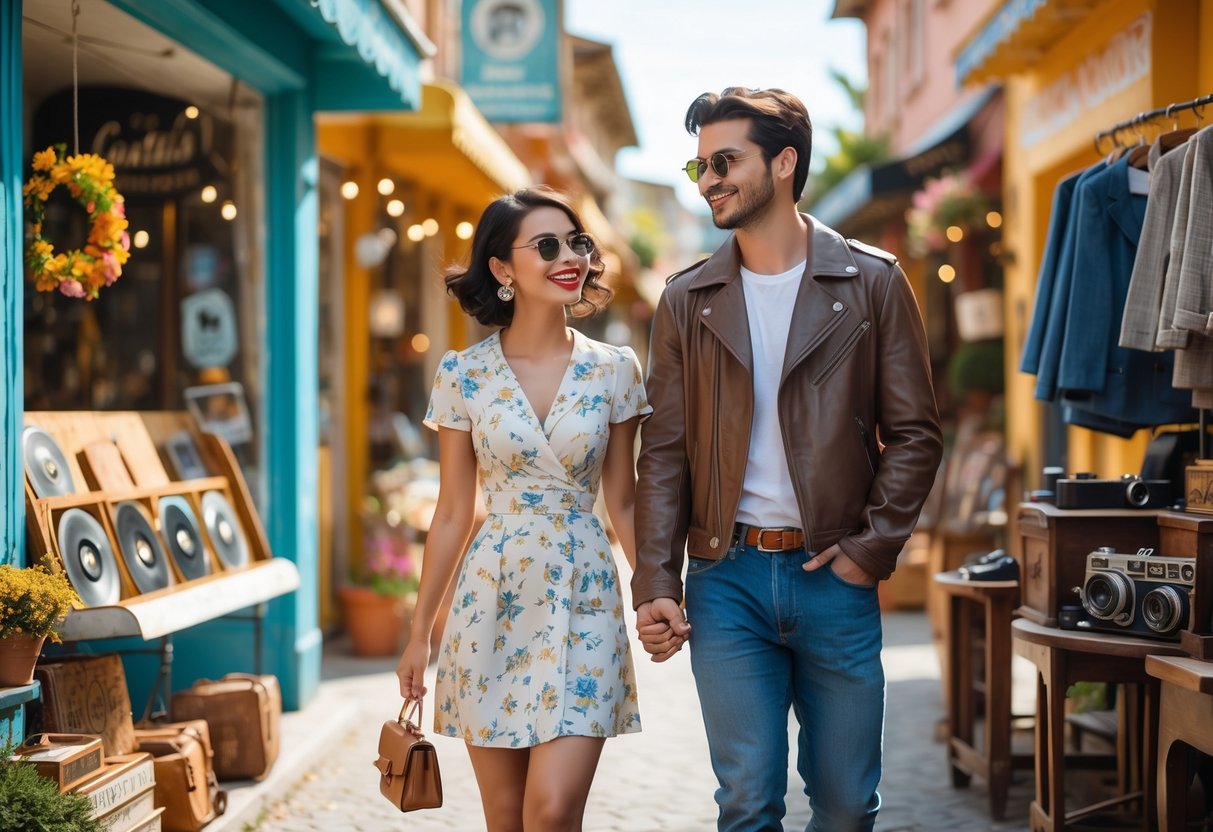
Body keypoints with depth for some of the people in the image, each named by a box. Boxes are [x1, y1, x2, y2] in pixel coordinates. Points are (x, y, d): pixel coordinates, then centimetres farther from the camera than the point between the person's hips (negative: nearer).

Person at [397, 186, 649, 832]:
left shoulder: (614, 371, 0)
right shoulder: (463, 375, -1)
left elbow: (622, 502, 6)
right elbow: (452, 514, 4)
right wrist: (420, 632, 6)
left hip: (583, 604, 0)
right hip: (492, 604, 0)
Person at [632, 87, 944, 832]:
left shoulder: (872, 283, 1)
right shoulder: (688, 300, 6)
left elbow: (915, 432, 2)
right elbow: (665, 453, 5)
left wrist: (872, 548, -9)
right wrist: (655, 585, -4)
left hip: (834, 575, -1)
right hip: (727, 577, 1)